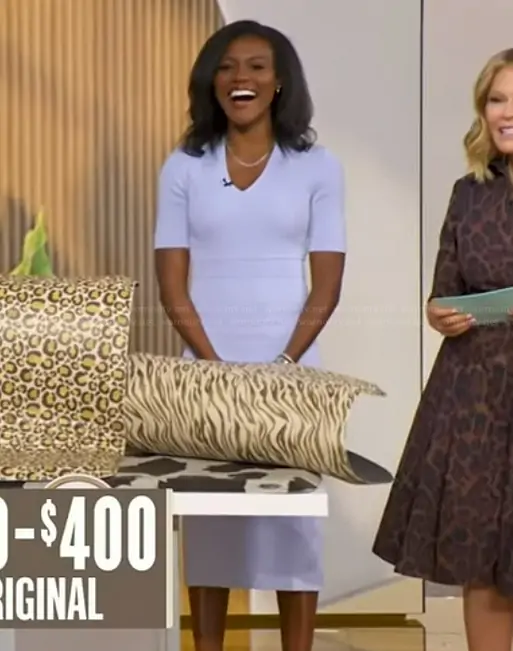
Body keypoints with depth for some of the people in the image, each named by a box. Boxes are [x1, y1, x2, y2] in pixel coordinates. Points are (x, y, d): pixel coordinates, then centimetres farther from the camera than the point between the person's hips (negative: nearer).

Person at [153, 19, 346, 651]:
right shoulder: (183, 167, 5)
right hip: (204, 374, 1)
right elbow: (172, 286, 0)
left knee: (294, 519, 3)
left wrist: (281, 367, -11)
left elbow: (326, 286, -1)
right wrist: (217, 368, -11)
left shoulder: (318, 167, 3)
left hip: (292, 376, 0)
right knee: (206, 520, 4)